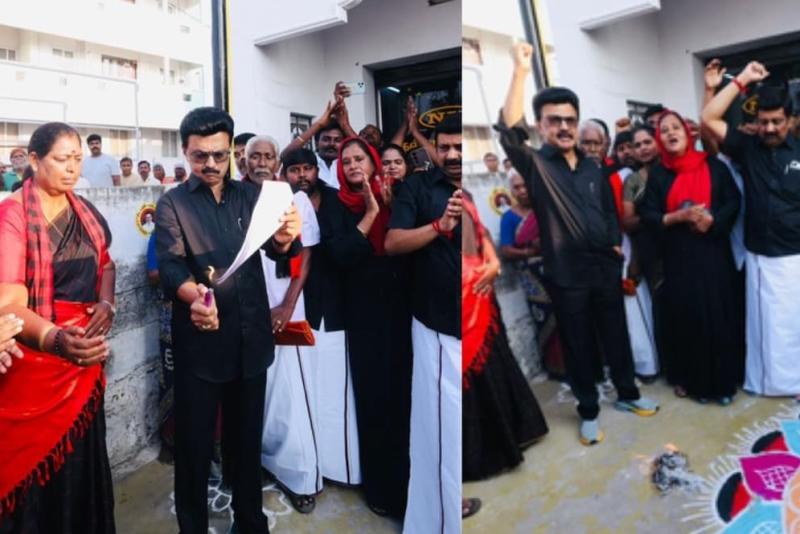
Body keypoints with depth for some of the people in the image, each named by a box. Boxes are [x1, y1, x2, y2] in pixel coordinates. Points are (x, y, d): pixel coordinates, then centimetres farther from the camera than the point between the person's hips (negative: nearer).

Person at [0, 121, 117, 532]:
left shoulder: (84, 211, 6)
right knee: (38, 465, 7)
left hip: (85, 355, 5)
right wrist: (56, 339, -39)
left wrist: (106, 304, -2)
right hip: (36, 359, -5)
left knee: (84, 455, 15)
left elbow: (104, 265, 19)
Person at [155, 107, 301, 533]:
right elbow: (170, 264, -17)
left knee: (248, 437, 17)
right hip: (200, 344, -3)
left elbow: (278, 252, -6)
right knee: (195, 444, 8)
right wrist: (193, 296, -39)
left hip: (251, 338, 3)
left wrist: (285, 237, -31)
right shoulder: (172, 203, -3)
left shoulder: (249, 195, 6)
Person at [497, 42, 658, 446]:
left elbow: (609, 209, 19)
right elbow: (509, 132, -25)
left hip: (606, 268, 5)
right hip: (567, 276, -5)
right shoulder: (535, 165, -7)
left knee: (617, 336, 18)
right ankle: (588, 412, 26)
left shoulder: (592, 167, 10)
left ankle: (628, 395, 39)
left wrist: (617, 245, 7)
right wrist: (520, 71, -28)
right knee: (578, 347, 8)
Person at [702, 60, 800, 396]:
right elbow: (709, 119, -7)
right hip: (758, 257, 1)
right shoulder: (747, 148, 0)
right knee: (763, 322, 13)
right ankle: (767, 379, 29)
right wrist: (742, 80, -6)